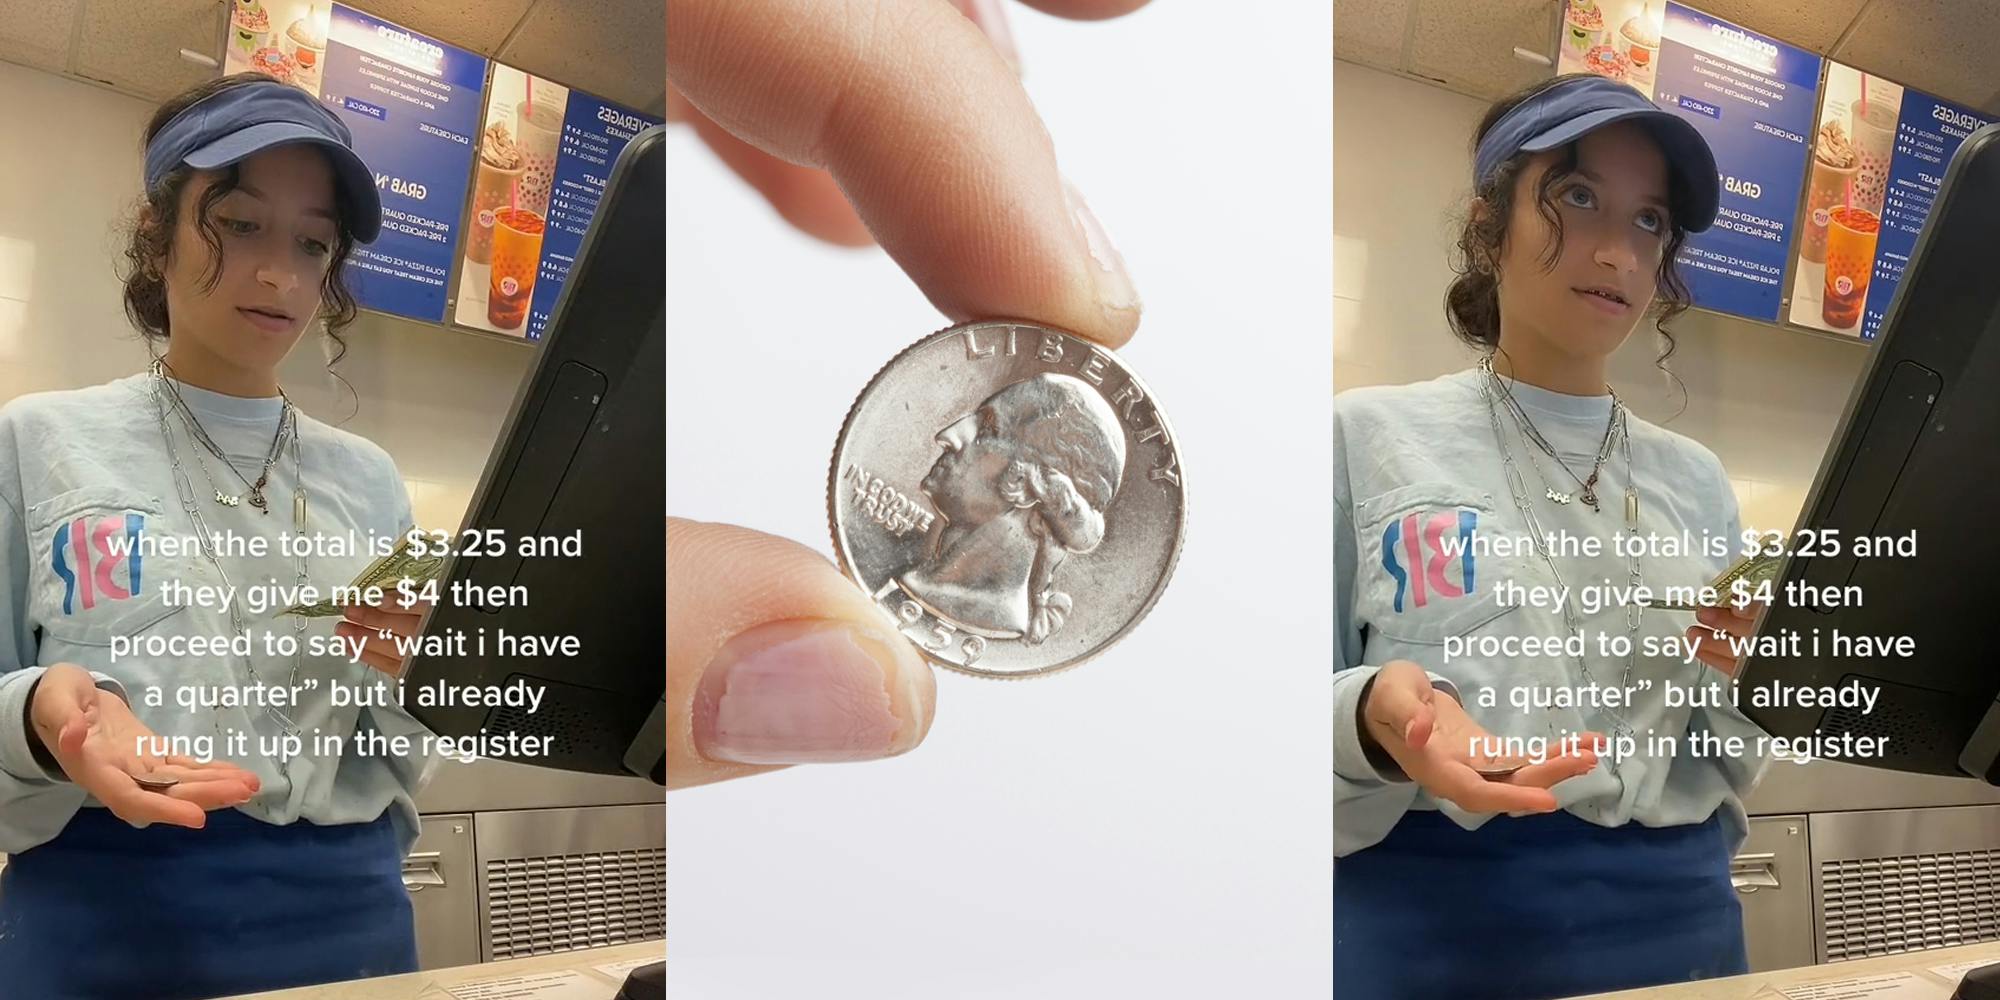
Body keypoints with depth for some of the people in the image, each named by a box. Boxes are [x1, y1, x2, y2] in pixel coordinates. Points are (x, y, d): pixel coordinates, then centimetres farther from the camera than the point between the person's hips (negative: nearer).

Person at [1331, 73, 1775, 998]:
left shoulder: (1696, 480, 10)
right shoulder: (1368, 438, -1)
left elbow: (1723, 783, 13)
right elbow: (1335, 717, -3)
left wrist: (1743, 682, -7)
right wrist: (1368, 723, -25)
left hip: (1674, 921, 4)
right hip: (1425, 922, -3)